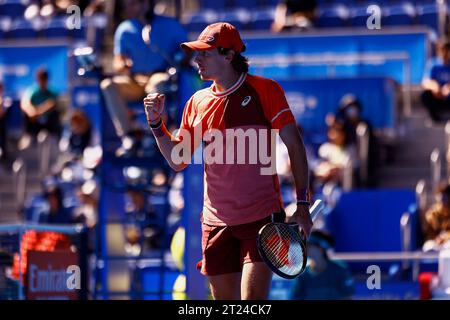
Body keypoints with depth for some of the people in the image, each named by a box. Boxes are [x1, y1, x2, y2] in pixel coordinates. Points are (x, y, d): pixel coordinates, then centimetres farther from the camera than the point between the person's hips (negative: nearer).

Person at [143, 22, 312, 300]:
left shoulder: (265, 90, -3)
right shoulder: (197, 102, 10)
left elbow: (294, 145, -3)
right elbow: (178, 161, 15)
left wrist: (302, 204, -9)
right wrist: (156, 123, 1)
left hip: (261, 218, -5)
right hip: (216, 222, 5)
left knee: (252, 300, -16)